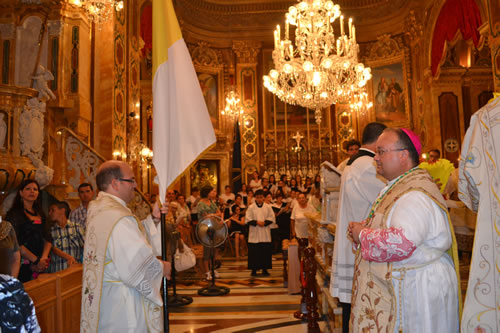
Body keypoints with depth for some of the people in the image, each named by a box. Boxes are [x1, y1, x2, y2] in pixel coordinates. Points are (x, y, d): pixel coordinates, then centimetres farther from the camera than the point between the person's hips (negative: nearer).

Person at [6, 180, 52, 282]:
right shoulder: (15, 214, -5)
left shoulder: (40, 215, 13)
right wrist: (37, 260, -16)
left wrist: (44, 258, -10)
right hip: (23, 265, -5)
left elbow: (48, 239, 7)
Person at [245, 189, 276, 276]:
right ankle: (254, 270, 11)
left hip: (265, 234, 2)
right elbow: (247, 220, -3)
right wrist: (256, 222, -15)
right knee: (254, 252, 0)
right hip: (254, 234, -1)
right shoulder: (251, 207, 1)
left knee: (266, 251, 4)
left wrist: (264, 222, -13)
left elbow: (272, 219, 3)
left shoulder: (268, 207, 5)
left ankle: (265, 269, 16)